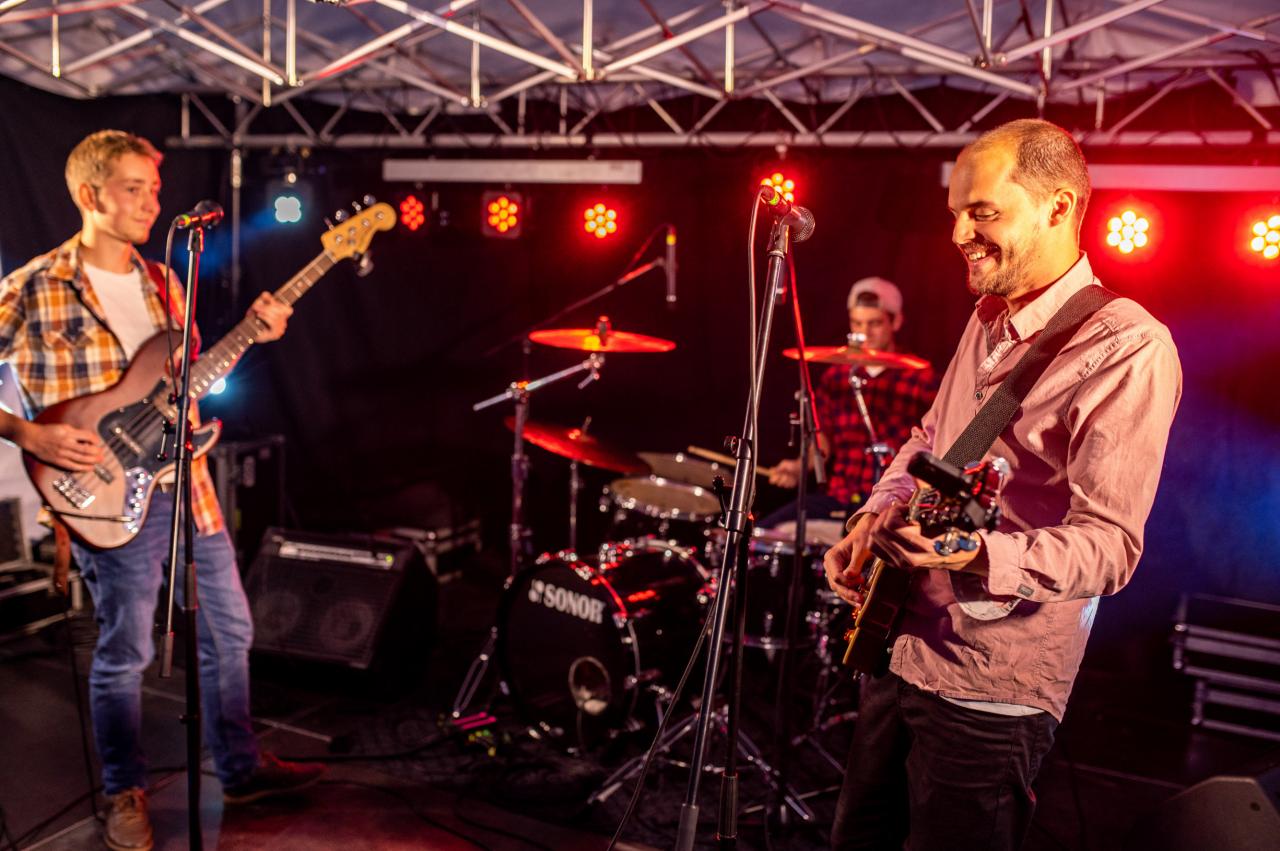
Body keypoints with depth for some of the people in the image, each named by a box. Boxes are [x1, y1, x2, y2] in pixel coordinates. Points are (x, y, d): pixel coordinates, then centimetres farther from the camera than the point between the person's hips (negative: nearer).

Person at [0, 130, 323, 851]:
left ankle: (242, 768, 30)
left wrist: (253, 335, 3)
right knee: (126, 651, 5)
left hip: (186, 483, 7)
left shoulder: (164, 283, 10)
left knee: (230, 629, 13)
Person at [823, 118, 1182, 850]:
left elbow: (1110, 543, -24)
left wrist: (980, 557, -40)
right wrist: (876, 516, 5)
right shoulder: (989, 319, 9)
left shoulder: (1127, 347, -18)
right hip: (900, 649, 8)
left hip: (988, 690, -8)